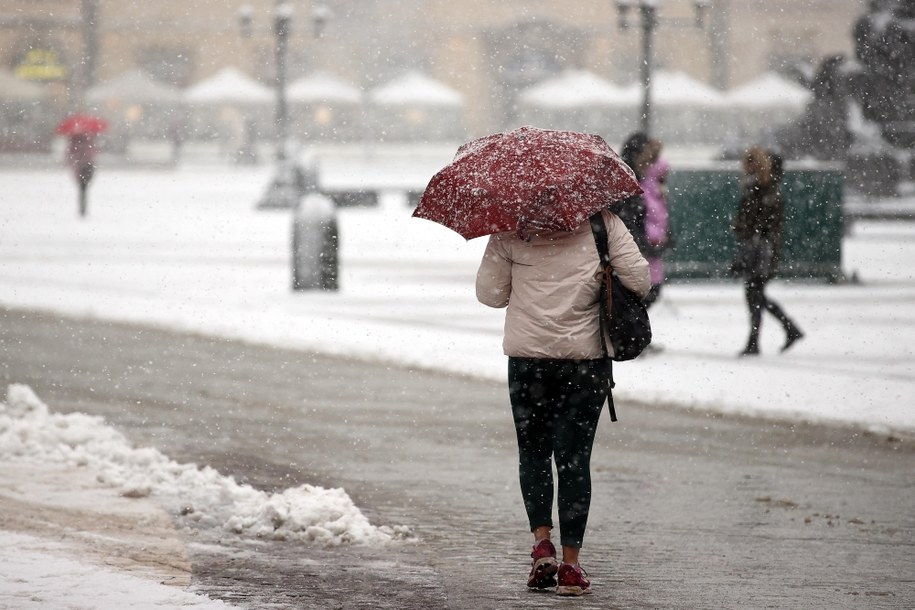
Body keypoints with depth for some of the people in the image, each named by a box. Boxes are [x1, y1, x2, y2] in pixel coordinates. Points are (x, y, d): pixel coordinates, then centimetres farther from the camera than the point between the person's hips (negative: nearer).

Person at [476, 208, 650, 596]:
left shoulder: (510, 231, -2)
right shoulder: (604, 222, -2)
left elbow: (489, 294, 3)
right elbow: (639, 280, -4)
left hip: (528, 355, 0)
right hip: (587, 357, 0)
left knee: (533, 451, 16)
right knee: (573, 457, 4)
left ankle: (542, 542, -1)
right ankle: (570, 564, 0)